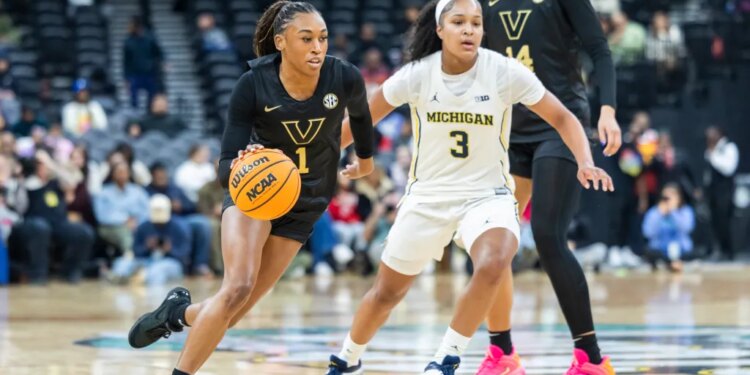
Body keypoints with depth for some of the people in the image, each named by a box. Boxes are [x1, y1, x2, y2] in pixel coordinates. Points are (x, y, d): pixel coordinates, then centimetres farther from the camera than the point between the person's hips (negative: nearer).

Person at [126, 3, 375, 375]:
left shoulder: (344, 78, -17)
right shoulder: (253, 85, -21)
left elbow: (360, 114, 9)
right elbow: (226, 167, -19)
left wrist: (365, 159, 28)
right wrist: (238, 167, -43)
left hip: (305, 202, 2)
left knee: (230, 315, -3)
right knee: (237, 288, -27)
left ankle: (180, 312, 30)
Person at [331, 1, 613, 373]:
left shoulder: (506, 72, -15)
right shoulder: (417, 74, -12)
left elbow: (563, 119, -8)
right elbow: (363, 118, 3)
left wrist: (585, 162, -24)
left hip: (487, 193, -2)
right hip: (428, 194, 2)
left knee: (492, 266, -33)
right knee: (387, 291, 11)